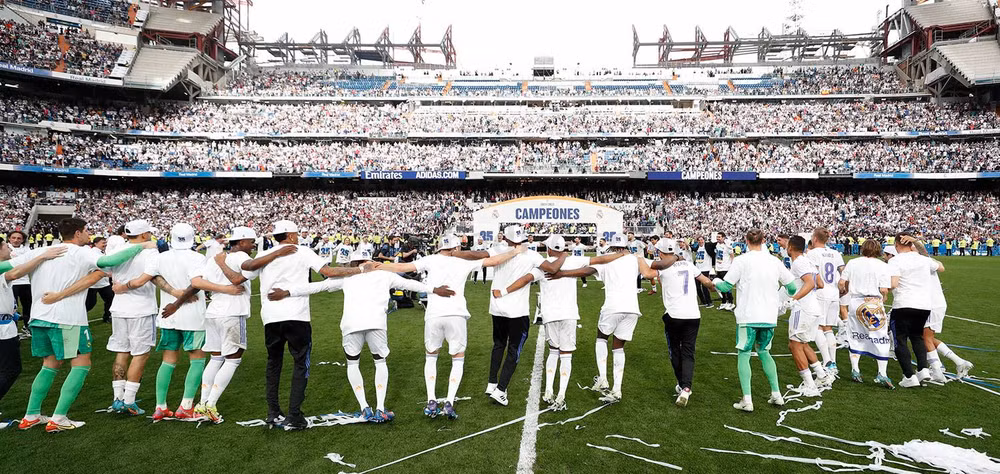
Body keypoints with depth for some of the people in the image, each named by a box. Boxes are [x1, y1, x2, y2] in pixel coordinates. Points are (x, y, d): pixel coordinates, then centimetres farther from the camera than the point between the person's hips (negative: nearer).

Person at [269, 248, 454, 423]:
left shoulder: (346, 276, 23)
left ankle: (365, 409, 13)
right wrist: (434, 290, 39)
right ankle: (380, 410, 14)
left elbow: (317, 286, 20)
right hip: (377, 323, 0)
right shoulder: (384, 275, 25)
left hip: (351, 325, 0)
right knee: (380, 362, 23)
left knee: (353, 364, 23)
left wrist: (287, 292, 22)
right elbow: (409, 284, 30)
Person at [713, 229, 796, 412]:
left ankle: (747, 401, -1)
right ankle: (776, 395, 23)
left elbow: (726, 287, -6)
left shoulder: (741, 261, -8)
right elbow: (792, 287, 11)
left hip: (748, 316, -4)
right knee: (763, 352, 22)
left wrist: (716, 281, 16)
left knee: (743, 354, 5)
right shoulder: (774, 261, 5)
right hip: (770, 316, 4)